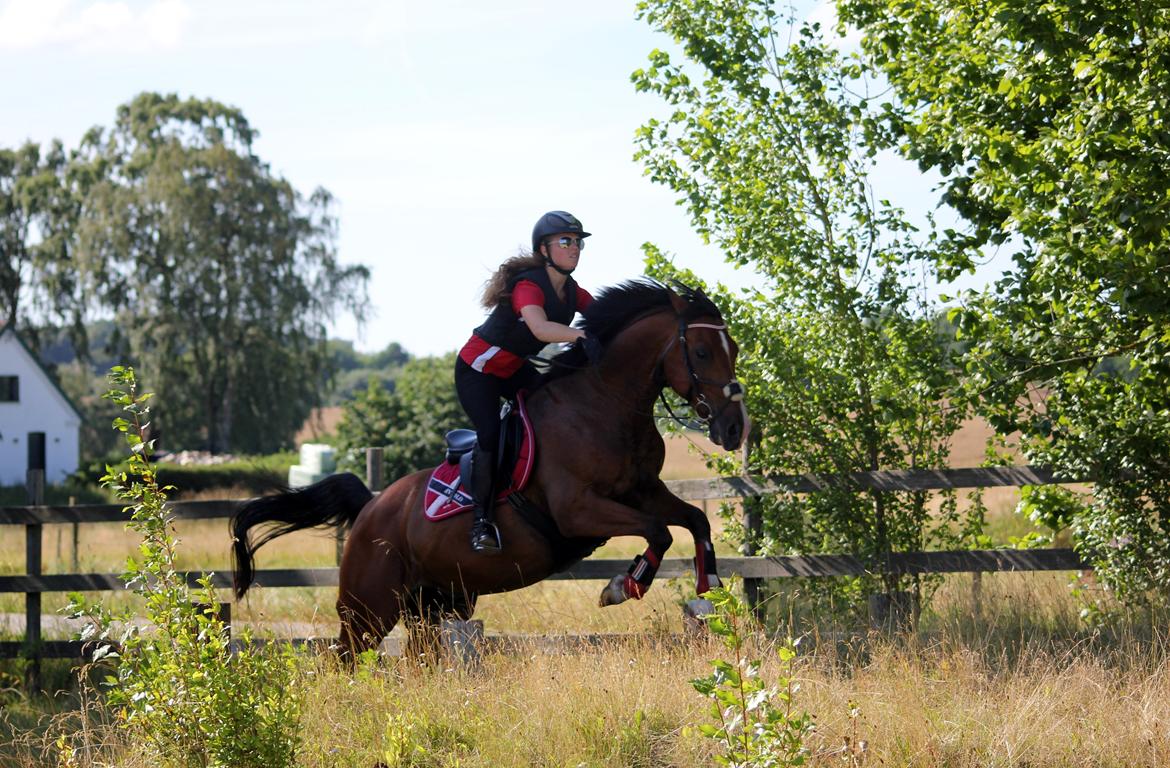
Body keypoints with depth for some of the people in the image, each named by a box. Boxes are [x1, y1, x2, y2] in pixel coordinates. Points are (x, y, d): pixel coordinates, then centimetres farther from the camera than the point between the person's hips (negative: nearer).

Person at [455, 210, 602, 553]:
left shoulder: (572, 291, -2)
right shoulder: (529, 285, -28)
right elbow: (540, 328, -47)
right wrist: (582, 336, -62)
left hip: (514, 370, 9)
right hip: (477, 370, -9)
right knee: (491, 435, -22)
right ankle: (481, 518, -14)